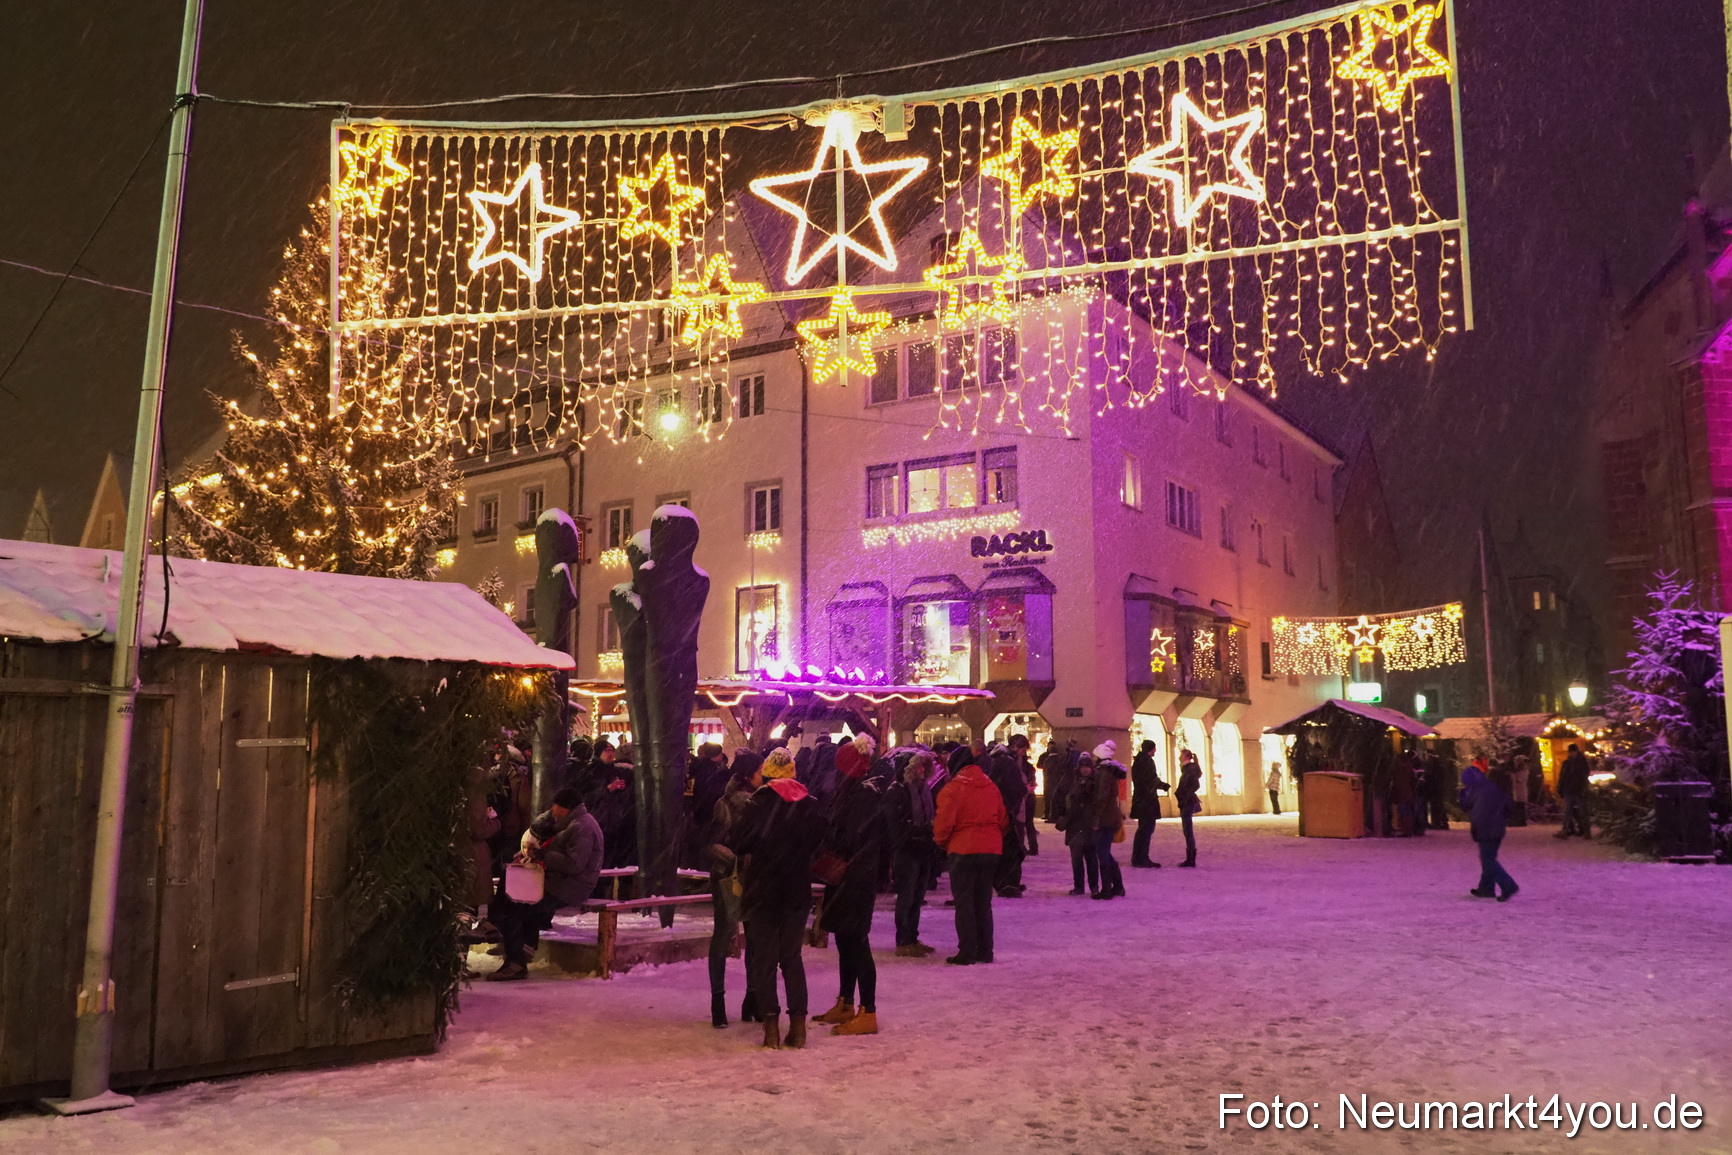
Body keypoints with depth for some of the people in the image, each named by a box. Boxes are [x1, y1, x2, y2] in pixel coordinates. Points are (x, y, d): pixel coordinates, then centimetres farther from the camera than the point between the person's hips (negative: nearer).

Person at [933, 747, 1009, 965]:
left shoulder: (953, 788, -10)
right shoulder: (991, 787, 9)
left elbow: (943, 823, -12)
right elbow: (1004, 820, 12)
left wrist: (941, 841, 6)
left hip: (963, 851, -6)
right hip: (991, 850, 6)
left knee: (964, 903, 2)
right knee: (983, 902, 15)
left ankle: (967, 953, 0)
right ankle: (985, 951, 16)